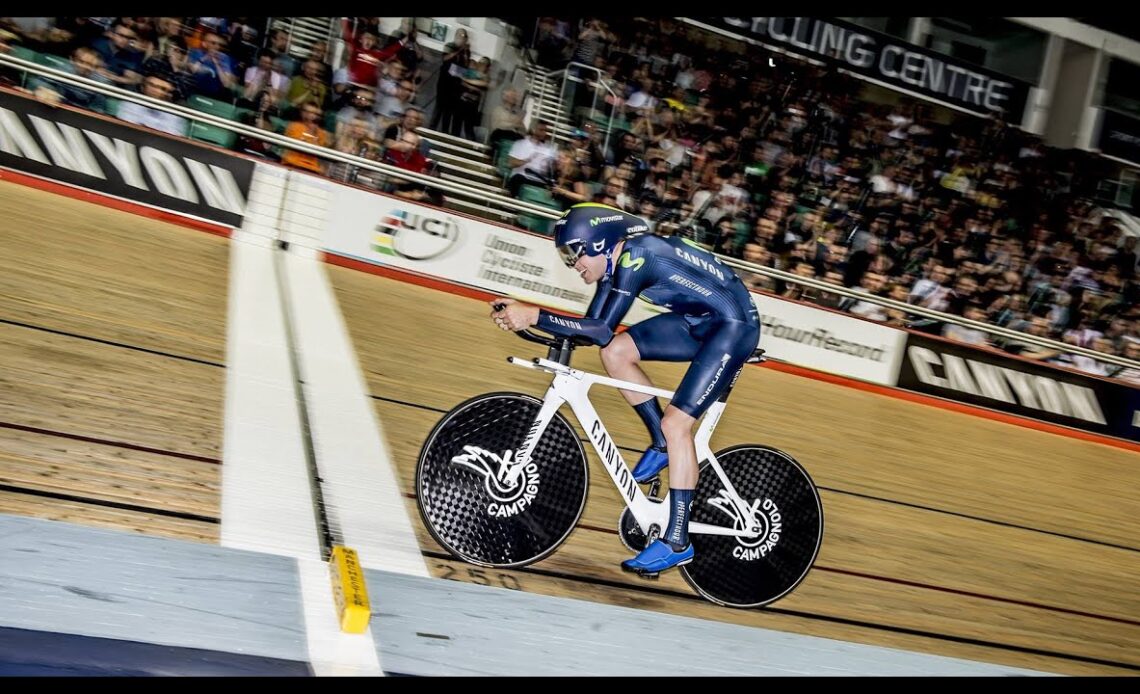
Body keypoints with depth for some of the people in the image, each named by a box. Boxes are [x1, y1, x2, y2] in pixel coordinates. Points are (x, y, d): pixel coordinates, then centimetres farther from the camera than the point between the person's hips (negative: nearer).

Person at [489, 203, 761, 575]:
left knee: (676, 423, -15)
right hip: (699, 321, 9)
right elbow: (593, 325, 2)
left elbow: (601, 330, -31)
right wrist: (524, 317, -8)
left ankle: (677, 542, -9)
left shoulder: (634, 256, -23)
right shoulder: (616, 258, 4)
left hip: (733, 325, -9)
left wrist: (533, 315, -33)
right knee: (615, 352, -2)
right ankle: (662, 445, 12)